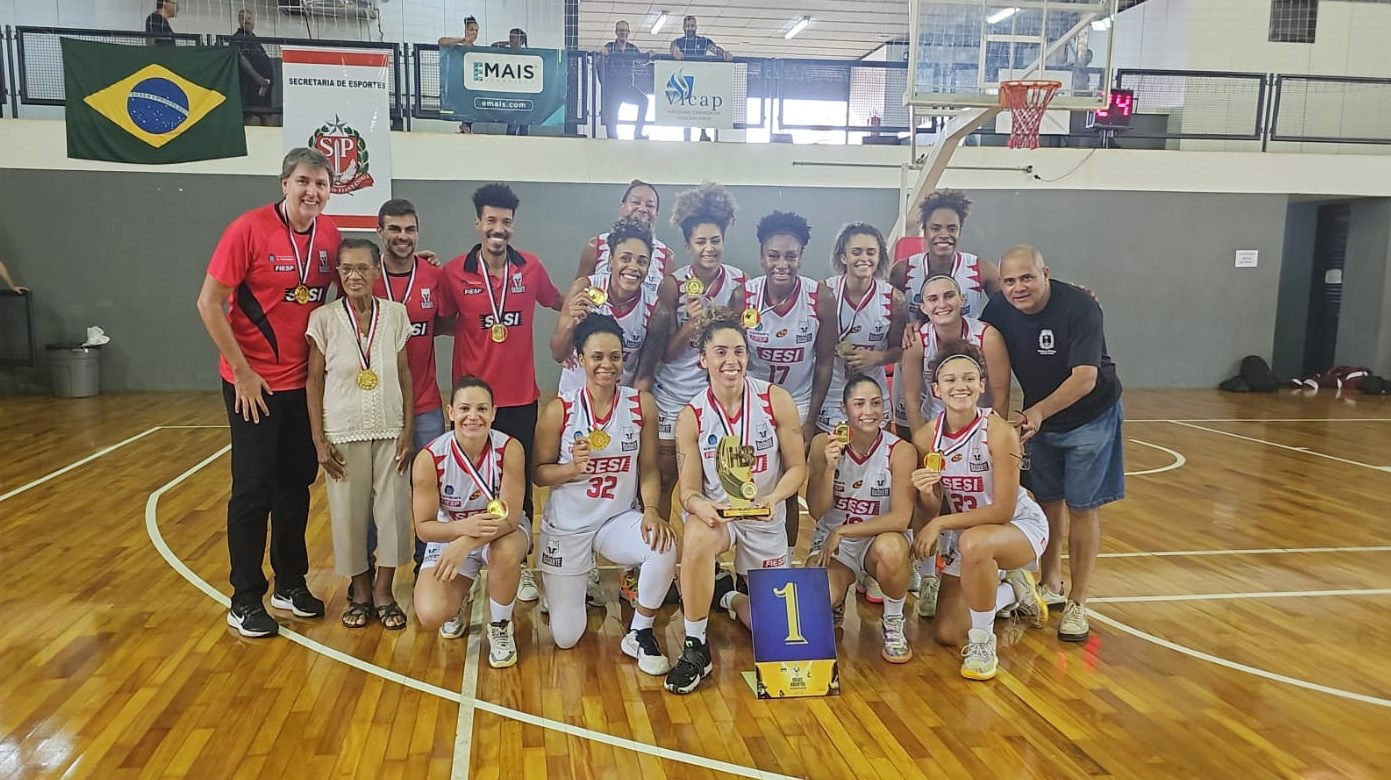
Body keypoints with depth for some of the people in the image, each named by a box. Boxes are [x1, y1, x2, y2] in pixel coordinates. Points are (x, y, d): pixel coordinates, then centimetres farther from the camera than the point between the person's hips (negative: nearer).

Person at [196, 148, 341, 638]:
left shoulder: (329, 236, 0)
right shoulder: (249, 229, -14)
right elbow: (209, 302, -13)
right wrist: (242, 371, -14)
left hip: (304, 382, 5)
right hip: (253, 383, -5)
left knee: (296, 484, 14)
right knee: (253, 489, 2)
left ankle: (290, 584, 28)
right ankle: (245, 600, 15)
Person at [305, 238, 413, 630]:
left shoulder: (395, 314, -2)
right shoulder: (324, 319, -6)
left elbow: (404, 374, 2)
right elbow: (314, 381, -2)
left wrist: (407, 431, -2)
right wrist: (319, 440, -5)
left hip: (389, 432, 1)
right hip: (343, 434, -1)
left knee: (392, 509, 4)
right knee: (349, 513, 7)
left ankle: (383, 593, 21)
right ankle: (360, 593, 25)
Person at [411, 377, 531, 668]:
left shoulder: (509, 449, -25)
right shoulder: (429, 458, -23)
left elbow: (509, 517, -25)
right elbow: (424, 527, -18)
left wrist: (465, 544, -41)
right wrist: (463, 526, -39)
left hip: (502, 531, -1)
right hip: (451, 534, 1)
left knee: (506, 552, -38)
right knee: (430, 616, -21)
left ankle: (500, 628, -7)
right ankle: (458, 600, 20)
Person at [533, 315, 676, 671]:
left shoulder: (642, 405, -9)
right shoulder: (559, 410, -14)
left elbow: (649, 469, -5)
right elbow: (539, 473, -6)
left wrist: (651, 511, -22)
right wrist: (572, 468, -27)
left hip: (619, 518, 1)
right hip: (566, 525, -1)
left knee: (664, 547, -33)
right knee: (566, 638, 3)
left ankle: (639, 634, -6)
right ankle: (569, 589, 41)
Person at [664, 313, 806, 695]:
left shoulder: (776, 400, -13)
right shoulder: (691, 417, -12)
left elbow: (797, 468, -7)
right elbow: (689, 490, -10)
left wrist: (772, 498, -26)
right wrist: (700, 506, -33)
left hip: (765, 519, 2)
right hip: (713, 513, -1)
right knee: (697, 538, -39)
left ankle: (732, 598, 44)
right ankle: (695, 649, -21)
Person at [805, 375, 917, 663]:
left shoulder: (900, 450, -15)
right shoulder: (824, 444, -9)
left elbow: (900, 518, -20)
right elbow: (816, 511, -11)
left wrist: (841, 531, -19)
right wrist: (829, 467, -27)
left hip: (878, 540, -1)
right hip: (832, 545, 2)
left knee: (890, 548, -38)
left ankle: (894, 623, -7)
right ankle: (836, 604, 16)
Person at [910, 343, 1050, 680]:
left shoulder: (998, 432, -25)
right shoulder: (926, 437, -13)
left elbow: (1002, 511, -25)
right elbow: (931, 514, -9)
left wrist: (941, 523, -27)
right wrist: (926, 493, -31)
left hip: (1021, 526, -5)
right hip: (967, 532, 5)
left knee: (974, 543, -40)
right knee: (946, 634, 3)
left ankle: (983, 643, -15)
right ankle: (1012, 593, 31)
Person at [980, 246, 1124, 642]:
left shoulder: (1079, 307, -27)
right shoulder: (999, 311, -12)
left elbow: (1085, 378, -32)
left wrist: (1038, 412, -41)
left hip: (1090, 418, -5)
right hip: (1040, 418, 5)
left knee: (1082, 508, -1)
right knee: (1047, 502, 13)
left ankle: (1077, 603, 9)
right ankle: (1051, 587, 30)